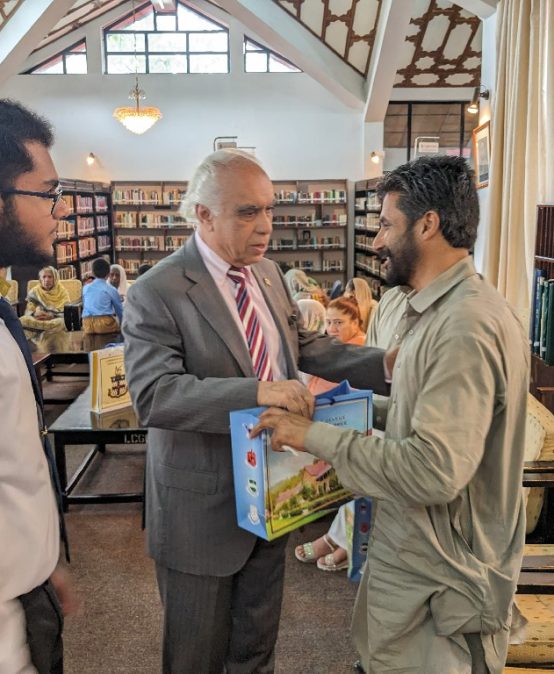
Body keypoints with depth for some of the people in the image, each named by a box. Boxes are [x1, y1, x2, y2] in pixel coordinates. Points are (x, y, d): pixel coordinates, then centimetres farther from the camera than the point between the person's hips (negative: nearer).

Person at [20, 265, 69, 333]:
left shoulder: (62, 291, 6)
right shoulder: (34, 292, 11)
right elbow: (28, 311, 6)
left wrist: (52, 316, -21)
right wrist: (35, 314, -18)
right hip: (38, 319, 2)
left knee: (61, 321, -39)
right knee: (22, 320, -31)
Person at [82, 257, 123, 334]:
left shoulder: (86, 288, 17)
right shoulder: (111, 289, 7)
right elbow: (119, 310, 13)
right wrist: (122, 324, 29)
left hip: (87, 326, 4)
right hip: (105, 323, -4)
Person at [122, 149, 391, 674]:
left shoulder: (268, 274, 3)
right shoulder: (156, 294, -19)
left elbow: (307, 348, 7)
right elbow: (153, 395, -29)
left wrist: (384, 363, -7)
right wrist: (257, 393, -39)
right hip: (203, 507, -6)